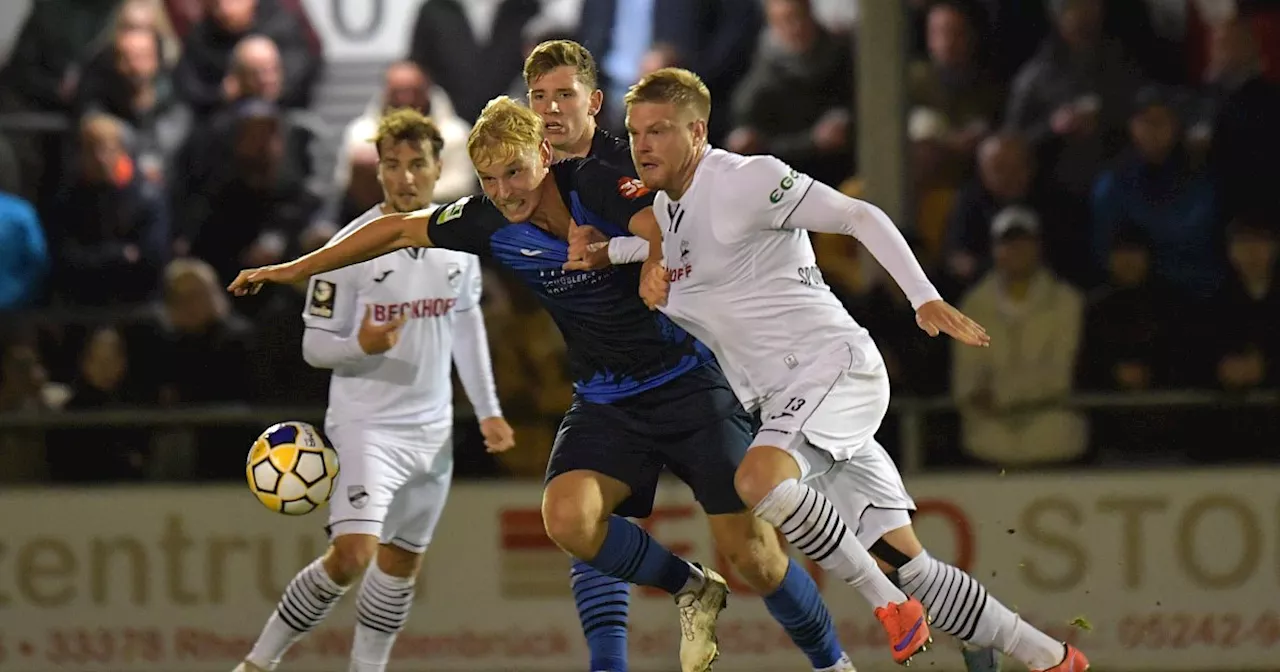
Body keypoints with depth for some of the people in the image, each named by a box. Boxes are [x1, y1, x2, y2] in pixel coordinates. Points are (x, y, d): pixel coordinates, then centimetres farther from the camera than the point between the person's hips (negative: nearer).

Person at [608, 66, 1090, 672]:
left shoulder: (744, 180, -11)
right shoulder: (663, 208, 14)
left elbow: (859, 217, -12)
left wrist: (926, 299, -21)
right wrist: (652, 278, 7)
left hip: (835, 365, -8)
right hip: (781, 396, 8)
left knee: (758, 479, -35)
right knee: (905, 564, 1)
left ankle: (889, 602, -20)